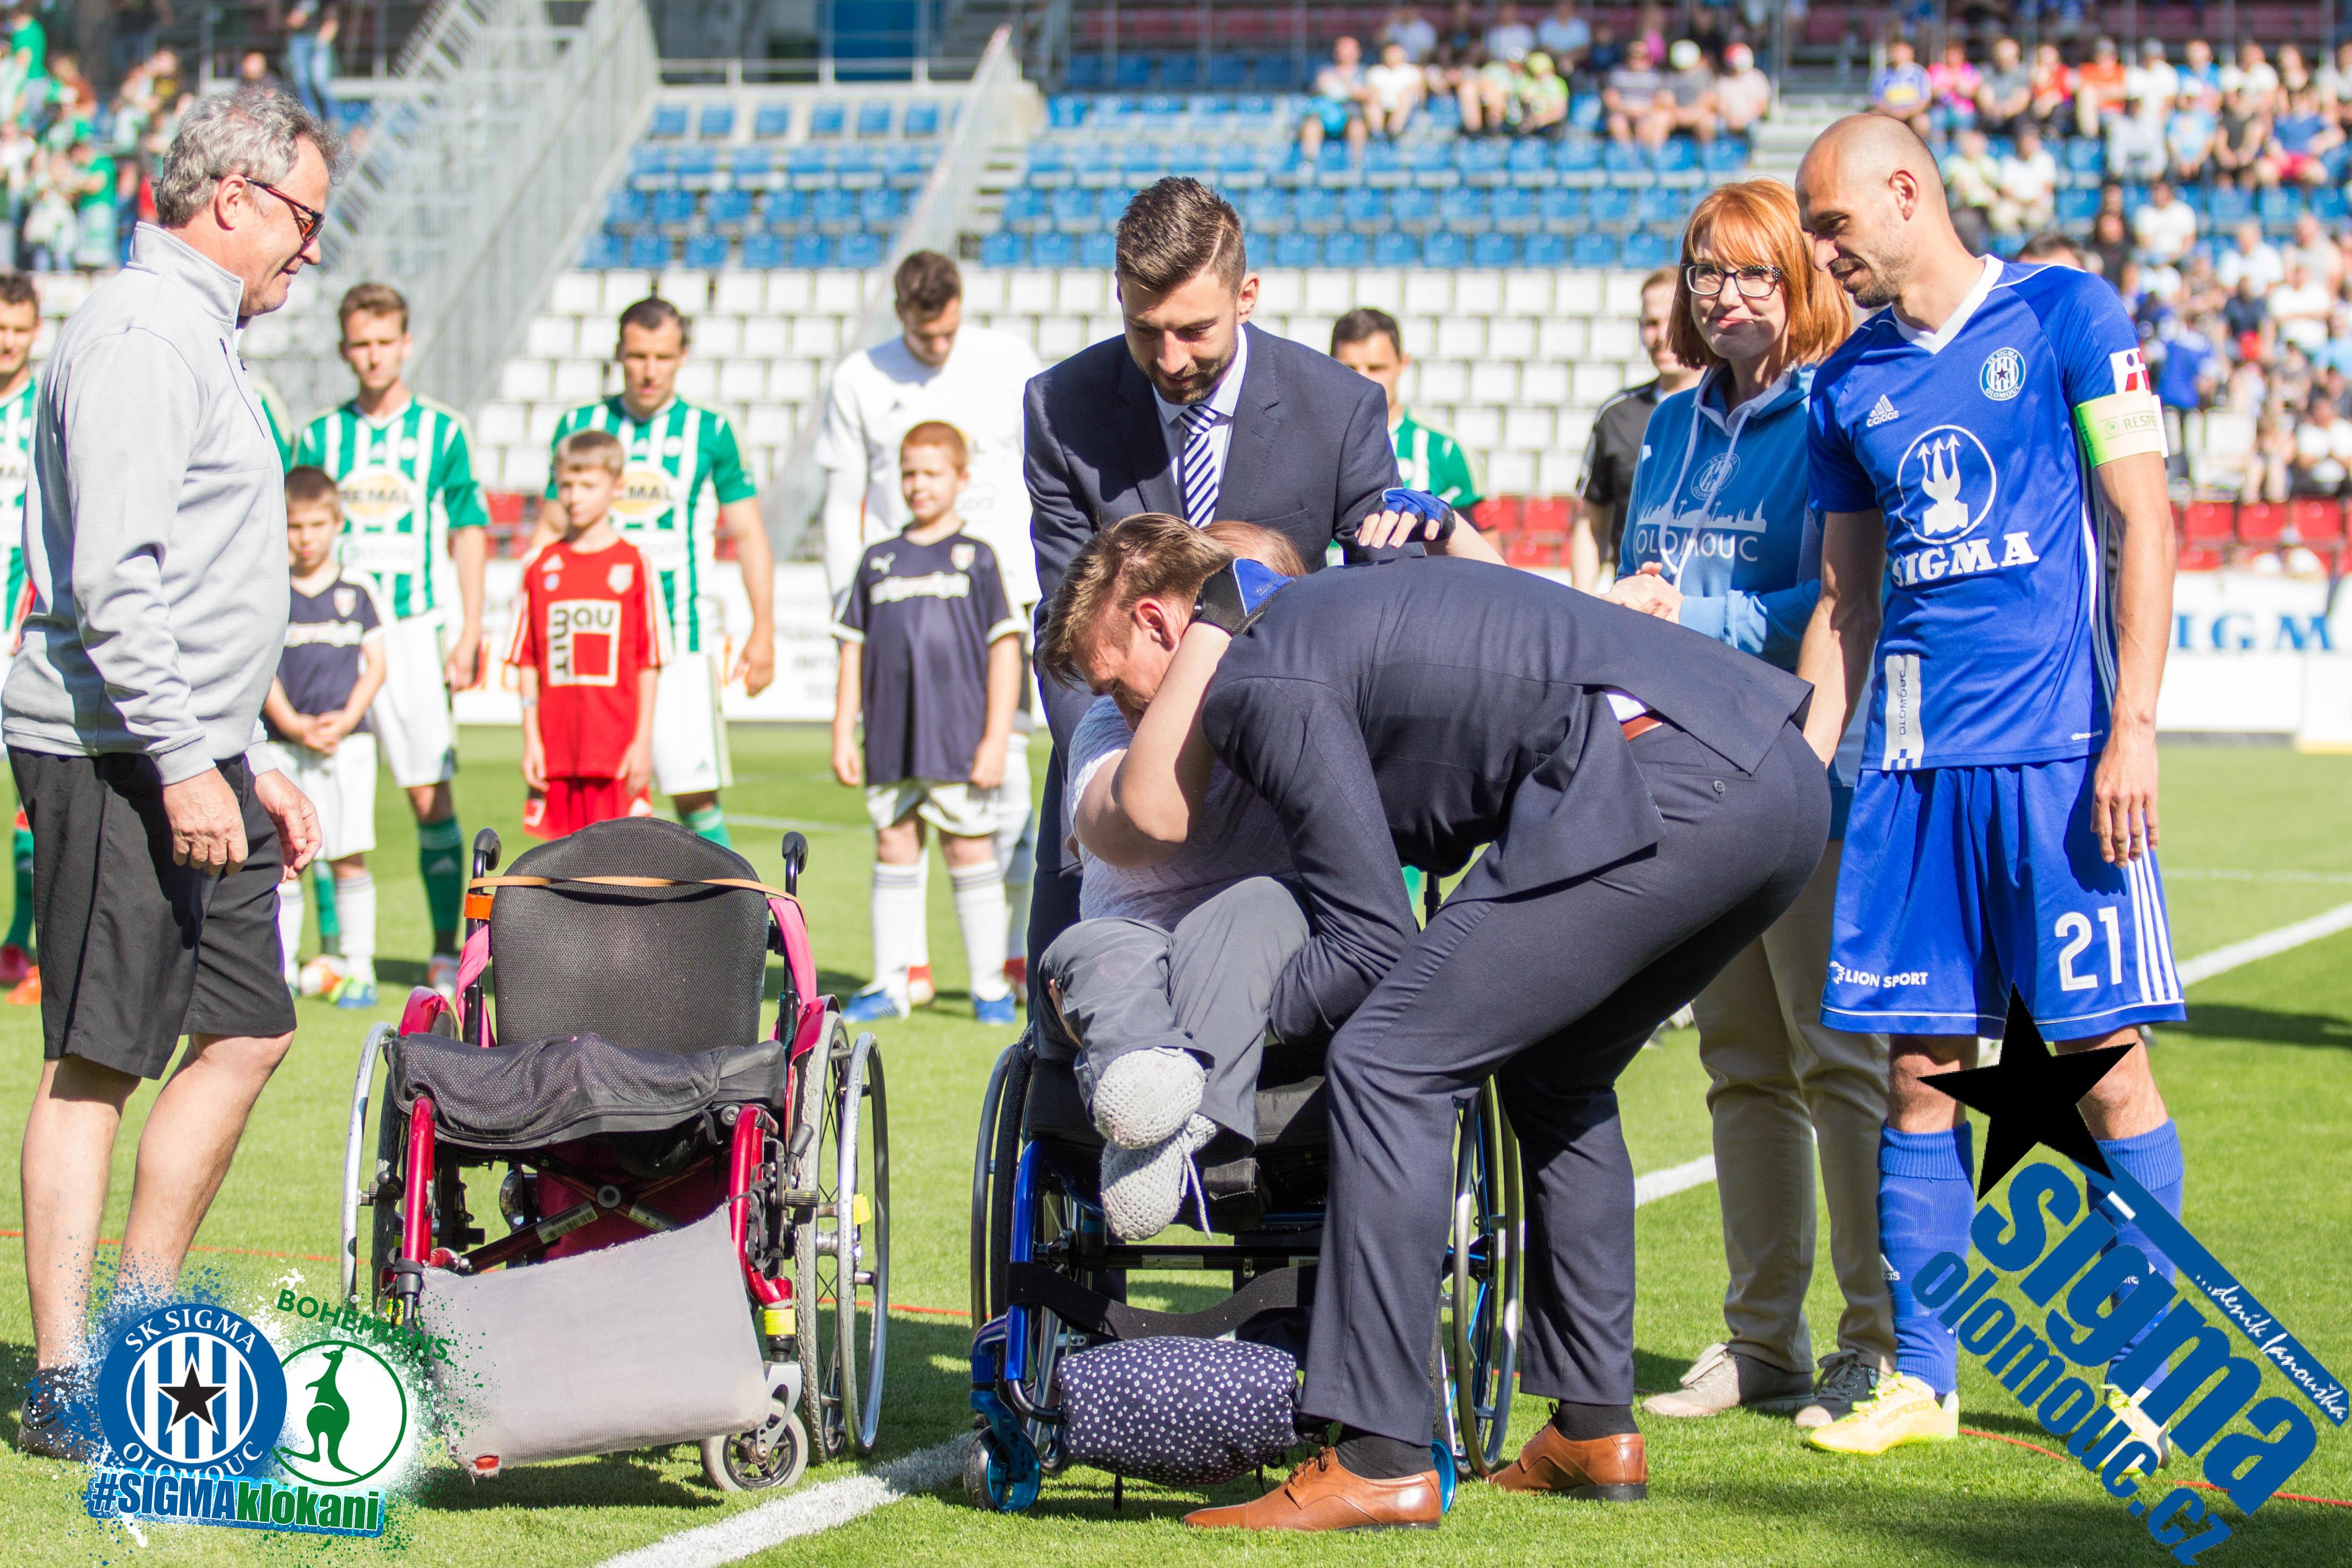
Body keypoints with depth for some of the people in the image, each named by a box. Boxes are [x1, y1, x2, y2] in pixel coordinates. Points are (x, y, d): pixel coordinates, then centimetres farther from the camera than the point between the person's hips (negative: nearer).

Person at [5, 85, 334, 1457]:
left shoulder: (202, 341, 21)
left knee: (250, 1029, 10)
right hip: (117, 760, -10)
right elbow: (113, 577, -21)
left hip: (192, 755, 10)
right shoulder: (142, 335, -12)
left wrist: (256, 764, 23)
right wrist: (183, 763, -24)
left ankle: (145, 1319, 18)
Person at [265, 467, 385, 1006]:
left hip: (347, 740, 0)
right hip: (283, 743, 0)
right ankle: (281, 967, 7)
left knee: (348, 857, -1)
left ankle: (358, 967, 5)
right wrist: (293, 724, -12)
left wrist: (346, 719, -9)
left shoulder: (357, 589, 5)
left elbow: (375, 664, 5)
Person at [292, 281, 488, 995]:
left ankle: (446, 952, -2)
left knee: (432, 795, -7)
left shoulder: (443, 431, 6)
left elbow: (468, 535, 6)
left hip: (412, 632, -2)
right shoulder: (318, 437, 10)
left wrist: (469, 635, -1)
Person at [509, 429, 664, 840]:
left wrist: (643, 740, -4)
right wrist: (531, 739, 2)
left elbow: (649, 663, 1)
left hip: (619, 745, -2)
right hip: (557, 745, 2)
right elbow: (527, 661, 8)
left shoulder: (634, 566, 2)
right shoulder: (540, 566, 8)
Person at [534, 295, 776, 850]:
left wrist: (762, 634, 1)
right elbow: (551, 530, 14)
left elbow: (748, 534, 7)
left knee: (695, 794, -10)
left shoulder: (709, 431, 4)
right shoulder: (579, 425, 9)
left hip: (680, 638, -2)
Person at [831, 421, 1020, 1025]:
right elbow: (854, 651, 14)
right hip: (890, 744, 3)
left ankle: (990, 987, 6)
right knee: (893, 851, 6)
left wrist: (995, 739, -7)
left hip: (959, 739, -3)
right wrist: (843, 734, 7)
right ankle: (889, 985, 12)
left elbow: (1005, 651, 0)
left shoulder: (977, 559, 2)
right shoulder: (879, 561, 12)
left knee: (970, 854, -1)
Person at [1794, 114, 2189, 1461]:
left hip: (2060, 745, -5)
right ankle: (1920, 1376, 11)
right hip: (1912, 759, 5)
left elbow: (2144, 524, -4)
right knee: (1920, 1068, 4)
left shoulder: (2065, 316, 0)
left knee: (2105, 1059, -4)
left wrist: (2134, 727, -12)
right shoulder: (1851, 383, 15)